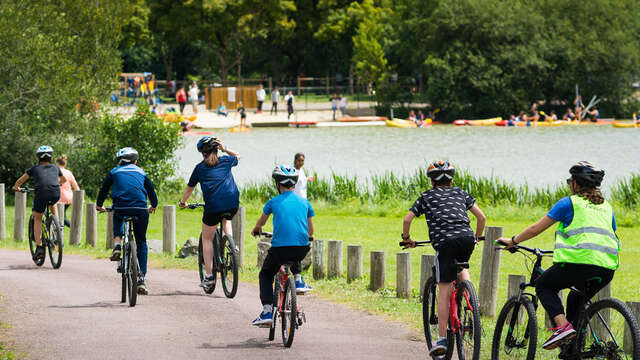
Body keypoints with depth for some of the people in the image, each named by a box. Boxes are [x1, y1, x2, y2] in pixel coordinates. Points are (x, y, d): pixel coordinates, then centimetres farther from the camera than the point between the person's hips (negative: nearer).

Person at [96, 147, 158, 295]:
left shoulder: (114, 172, 18)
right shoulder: (141, 172, 22)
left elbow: (104, 189, 25)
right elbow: (151, 190, 32)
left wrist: (99, 205, 43)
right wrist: (153, 205, 50)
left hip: (121, 208, 0)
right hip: (140, 208, 0)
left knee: (118, 218, 36)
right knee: (141, 243, 13)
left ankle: (117, 245, 8)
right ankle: (141, 278, 2)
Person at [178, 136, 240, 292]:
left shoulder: (200, 167, 10)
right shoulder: (226, 161, 15)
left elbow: (189, 188, 19)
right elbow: (237, 156, 39)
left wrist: (182, 202, 36)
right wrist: (224, 149, 26)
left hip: (213, 205, -3)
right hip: (233, 203, 3)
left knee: (207, 239, 13)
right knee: (226, 219, 39)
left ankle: (208, 275, 6)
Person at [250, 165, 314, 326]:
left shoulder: (274, 202, 5)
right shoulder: (304, 202, 11)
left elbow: (261, 221, 25)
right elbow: (310, 229, 24)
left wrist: (256, 230, 48)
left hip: (280, 248, -3)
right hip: (302, 249, 3)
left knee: (265, 275, 20)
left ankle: (267, 311, 7)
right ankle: (298, 280, 20)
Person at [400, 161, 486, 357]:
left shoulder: (427, 196, 20)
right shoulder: (460, 193, 26)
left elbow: (407, 219, 12)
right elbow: (481, 217, 21)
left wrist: (407, 239, 29)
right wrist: (477, 237, 36)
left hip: (444, 241, -3)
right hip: (467, 237, 3)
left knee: (444, 292, 0)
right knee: (461, 267, 35)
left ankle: (442, 339, -2)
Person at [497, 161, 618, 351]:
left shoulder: (569, 203, 7)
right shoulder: (607, 207, 24)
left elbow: (537, 228, 10)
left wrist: (512, 241, 24)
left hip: (579, 263, -6)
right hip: (607, 269, 6)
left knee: (543, 286, 16)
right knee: (576, 298, 30)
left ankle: (563, 325, -7)